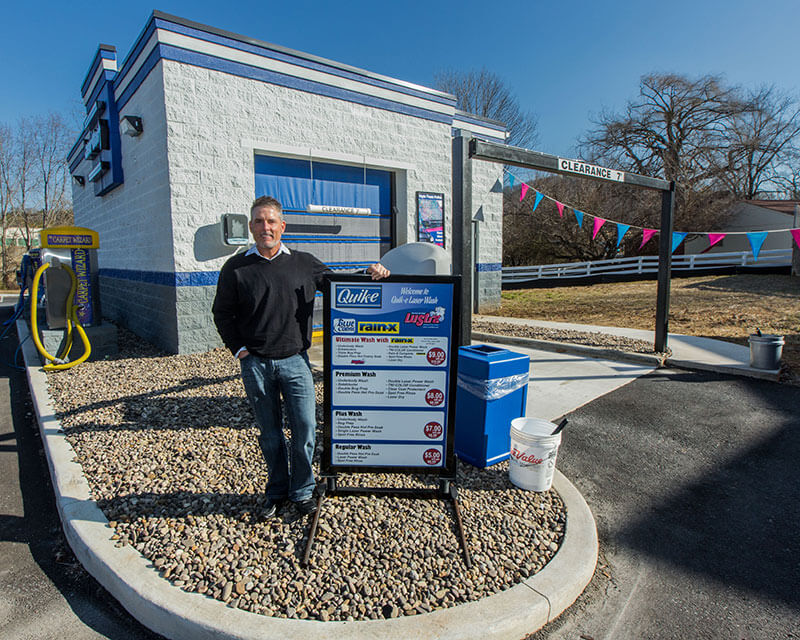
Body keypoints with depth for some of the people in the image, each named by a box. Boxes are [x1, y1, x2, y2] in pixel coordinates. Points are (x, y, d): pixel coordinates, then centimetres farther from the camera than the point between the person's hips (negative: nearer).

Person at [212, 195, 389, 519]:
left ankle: (302, 492, 24)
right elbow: (222, 314, 9)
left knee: (304, 429, 2)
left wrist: (368, 274, 0)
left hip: (295, 361, 0)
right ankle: (277, 493, 32)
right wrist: (240, 349, -1)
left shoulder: (304, 263, 5)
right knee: (270, 434, 12)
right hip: (255, 365, 0)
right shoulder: (236, 268, 2)